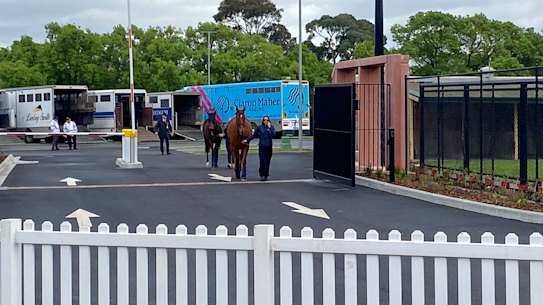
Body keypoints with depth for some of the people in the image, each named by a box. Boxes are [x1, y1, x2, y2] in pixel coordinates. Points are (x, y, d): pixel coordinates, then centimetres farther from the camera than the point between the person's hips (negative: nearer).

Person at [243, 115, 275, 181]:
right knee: (263, 161, -12)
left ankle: (266, 175, 16)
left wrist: (269, 127, -15)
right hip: (262, 146, -1)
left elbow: (273, 134, -15)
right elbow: (254, 135, 7)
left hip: (269, 147, 1)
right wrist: (247, 140, 1)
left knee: (267, 161, 6)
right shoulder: (259, 128, 2)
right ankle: (262, 175, -8)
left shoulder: (271, 127, 3)